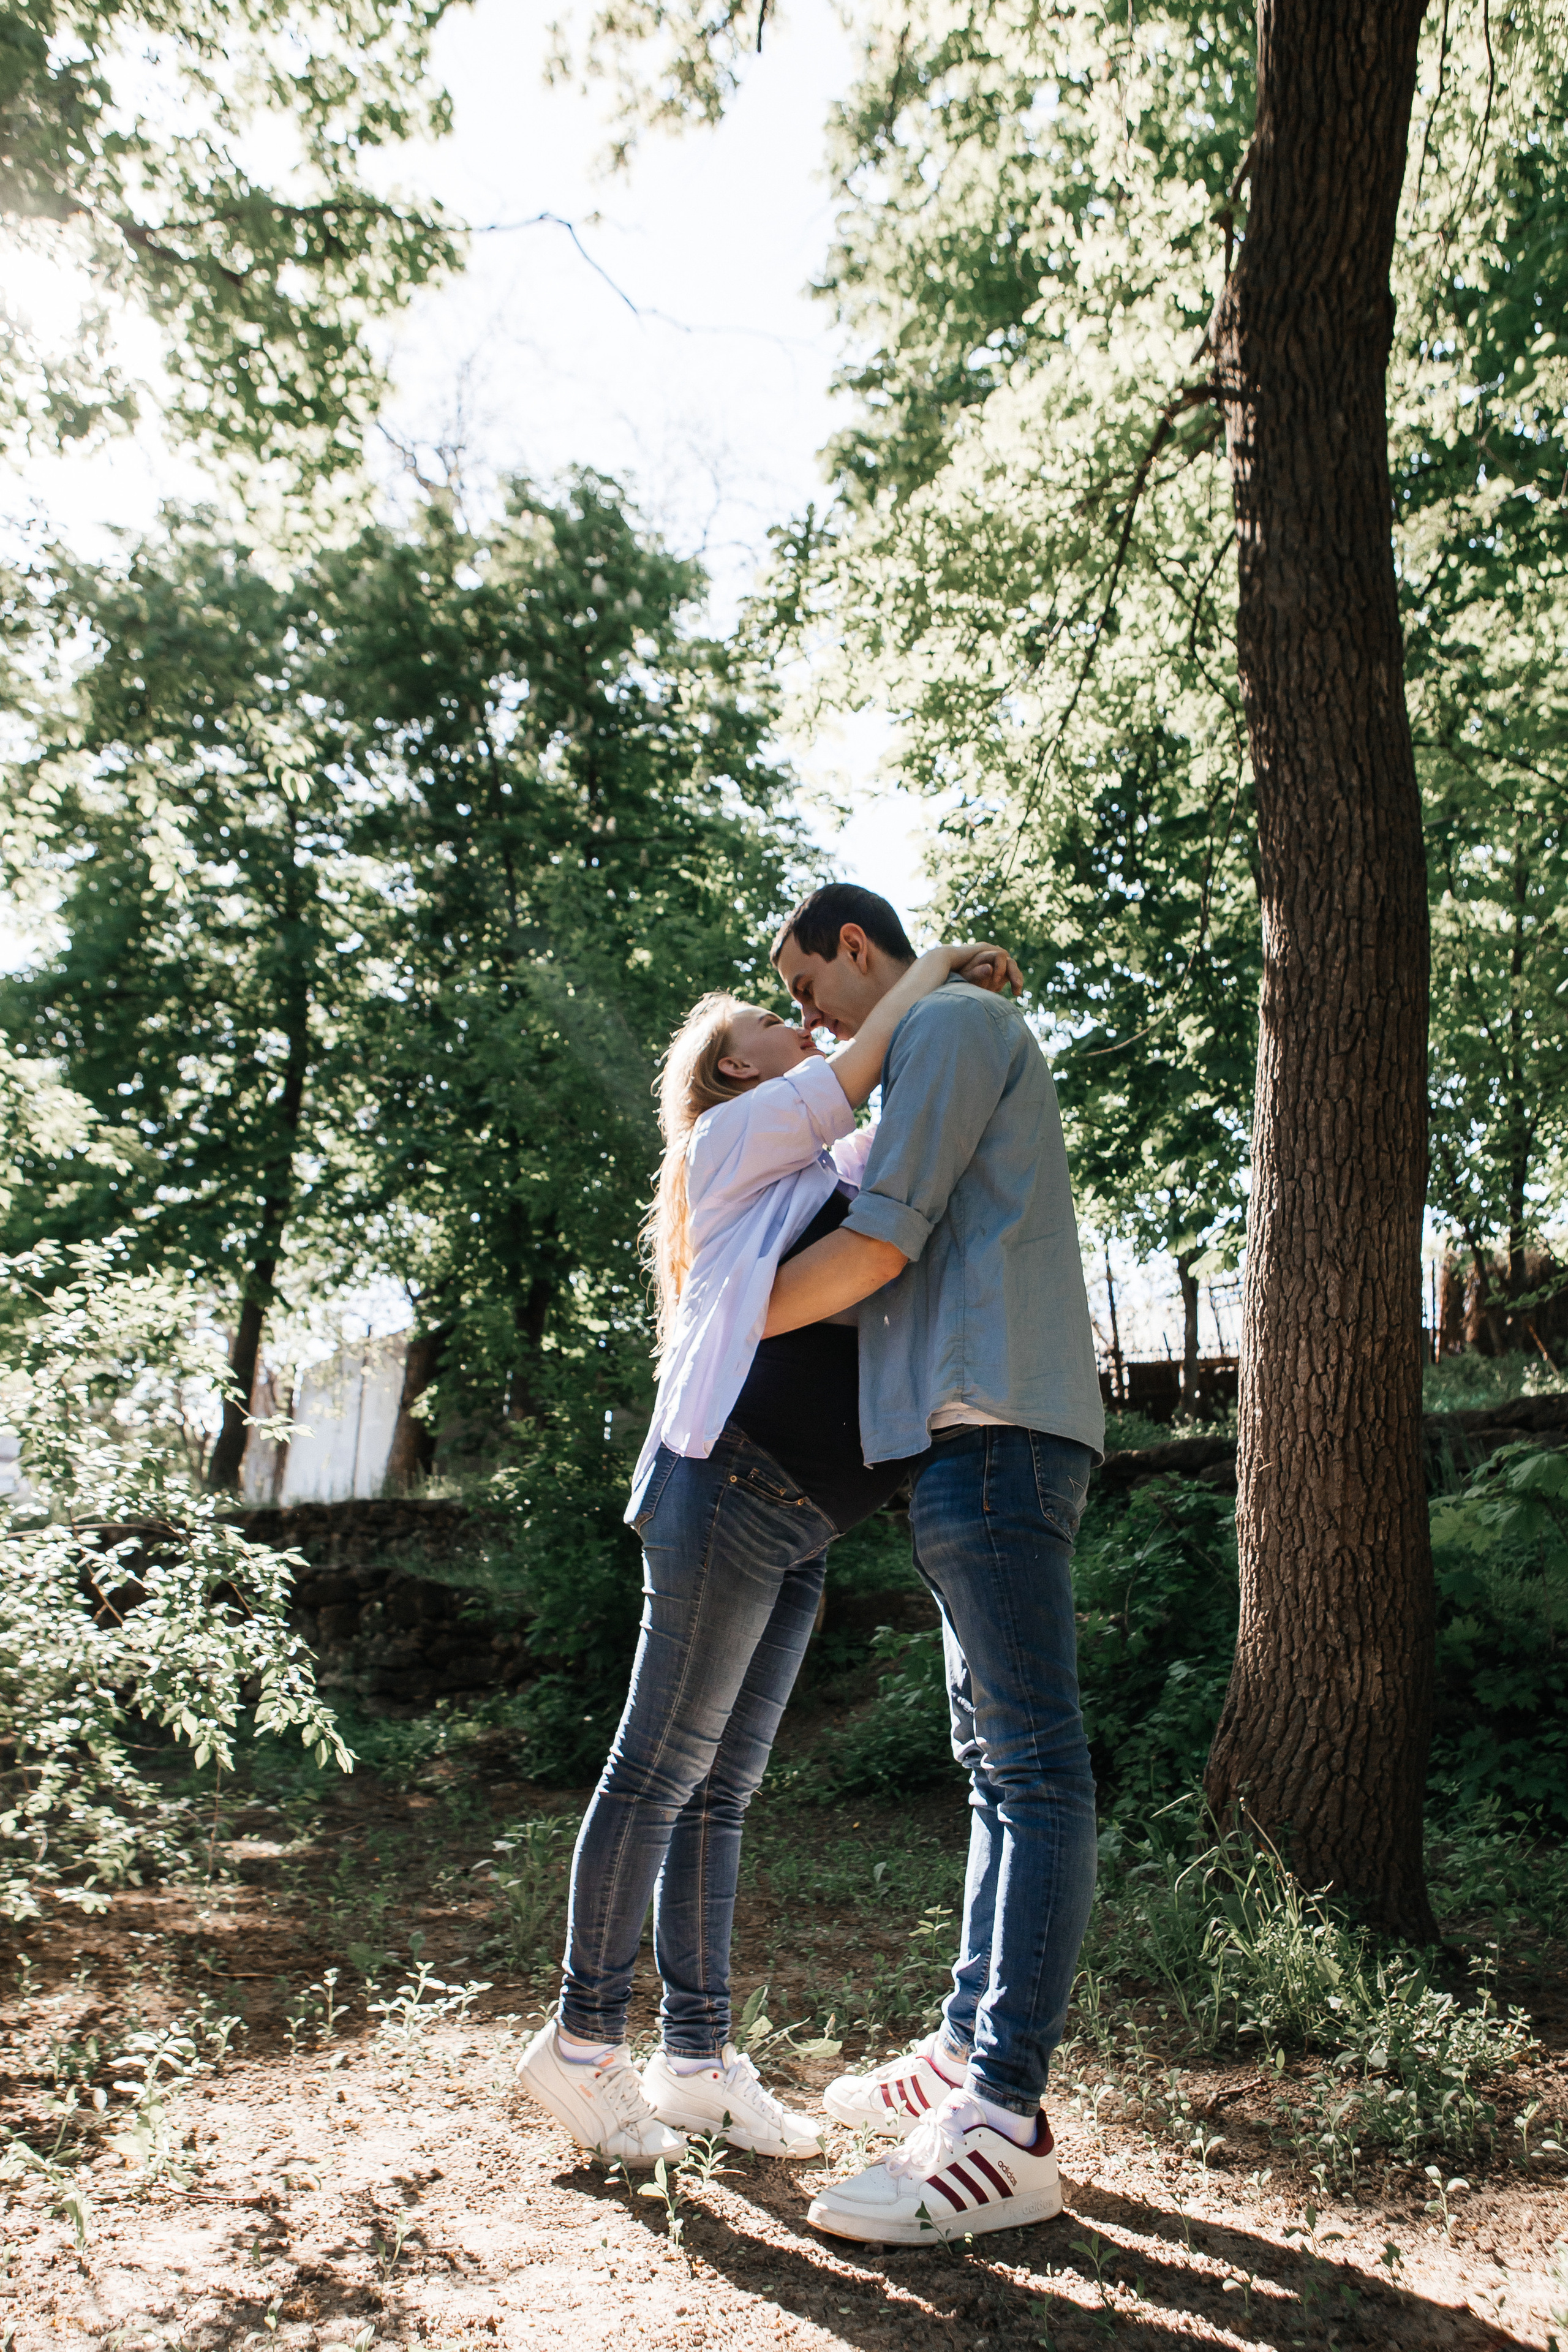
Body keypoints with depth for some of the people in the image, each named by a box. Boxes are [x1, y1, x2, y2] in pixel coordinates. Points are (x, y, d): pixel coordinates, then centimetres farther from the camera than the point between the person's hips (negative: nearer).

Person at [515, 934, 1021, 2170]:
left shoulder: (824, 1173, 26)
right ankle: (584, 2037, 7)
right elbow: (843, 1086, -9)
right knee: (660, 1771, -3)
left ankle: (697, 2056, 15)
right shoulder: (733, 1140, 5)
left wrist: (973, 1007, 20)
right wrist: (929, 969, 2)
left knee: (725, 1788, 9)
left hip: (798, 1531, 8)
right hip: (730, 1491, -8)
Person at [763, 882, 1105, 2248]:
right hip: (971, 1437, 11)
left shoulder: (953, 1021, -2)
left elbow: (880, 1241, -11)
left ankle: (1006, 2130, -9)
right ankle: (971, 2051, 20)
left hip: (993, 1428, -11)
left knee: (1036, 1768, -11)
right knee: (999, 1768, 12)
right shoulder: (945, 1052, 29)